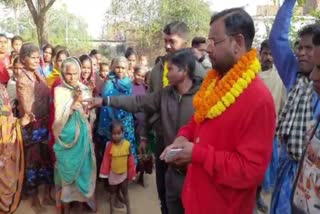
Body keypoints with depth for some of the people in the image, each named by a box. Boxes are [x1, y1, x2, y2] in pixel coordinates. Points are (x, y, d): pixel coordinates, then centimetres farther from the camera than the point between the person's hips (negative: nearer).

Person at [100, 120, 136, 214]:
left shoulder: (127, 144, -14)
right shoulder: (109, 145, -15)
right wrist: (105, 173, -7)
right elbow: (106, 160, -9)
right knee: (113, 193, 17)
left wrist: (131, 173, 0)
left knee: (125, 192, 17)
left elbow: (130, 160, -5)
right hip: (112, 174, 0)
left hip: (124, 173, 0)